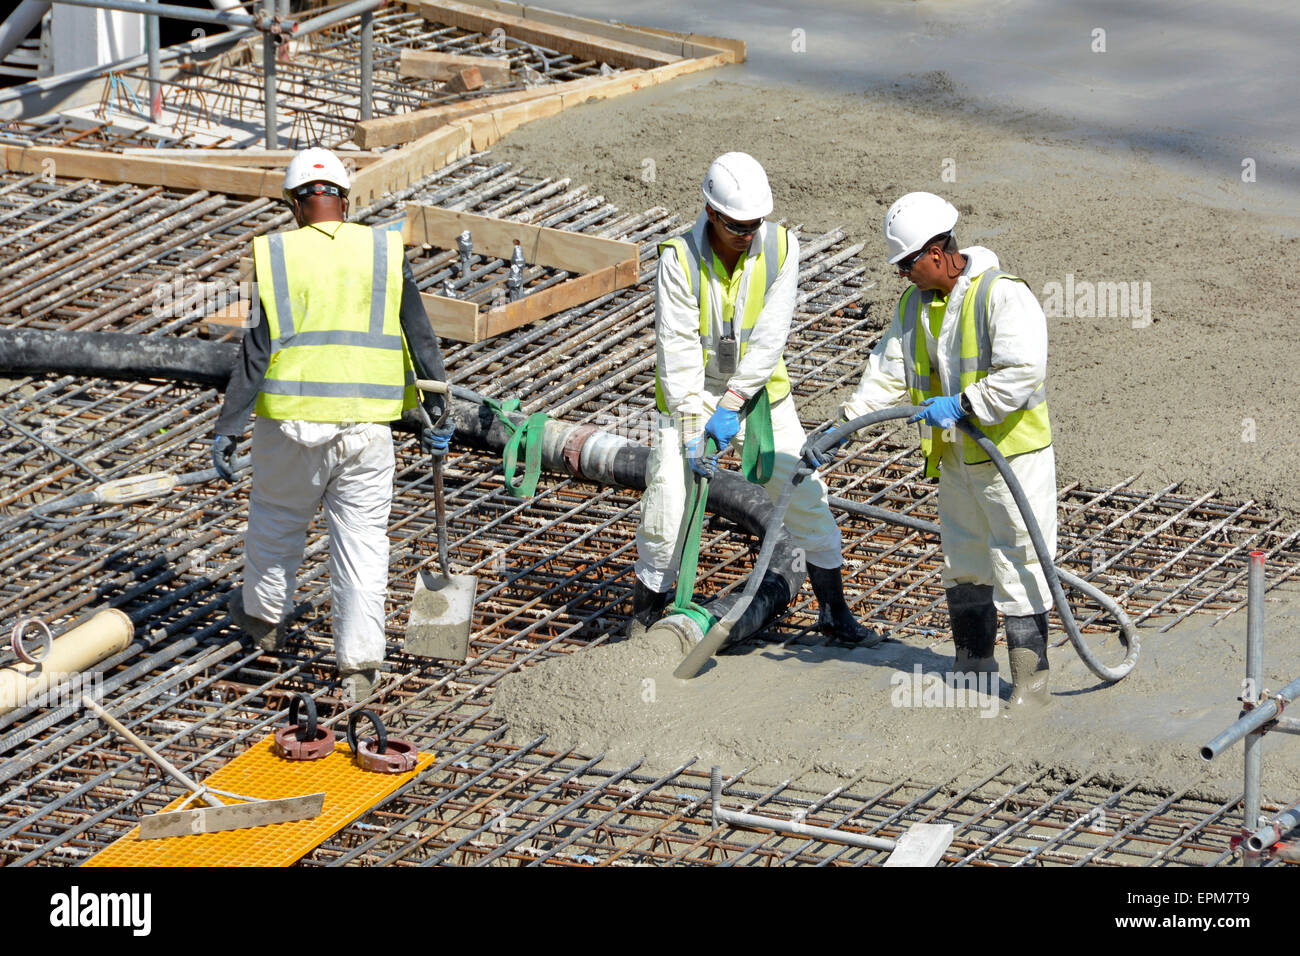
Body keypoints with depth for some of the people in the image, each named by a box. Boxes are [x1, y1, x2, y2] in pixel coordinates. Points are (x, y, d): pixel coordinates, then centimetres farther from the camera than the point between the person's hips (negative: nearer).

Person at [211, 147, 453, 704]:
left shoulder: (274, 257, -5)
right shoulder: (385, 253, 1)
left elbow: (256, 353, -7)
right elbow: (420, 339, 3)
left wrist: (227, 429, -2)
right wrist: (436, 414, 11)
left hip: (293, 423, -1)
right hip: (365, 427, 1)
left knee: (277, 517, 22)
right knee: (362, 541, 6)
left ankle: (263, 616, 41)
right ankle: (360, 664, 2)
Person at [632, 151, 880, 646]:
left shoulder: (781, 246, -15)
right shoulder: (680, 258, -21)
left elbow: (770, 336, -17)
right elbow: (678, 350, -21)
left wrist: (732, 405, -22)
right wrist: (692, 428, -26)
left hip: (760, 391, 2)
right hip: (691, 394, -2)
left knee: (804, 493, 3)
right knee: (667, 507, -8)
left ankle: (834, 611, 17)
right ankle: (644, 616, 11)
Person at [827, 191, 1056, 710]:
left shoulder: (1003, 296, -19)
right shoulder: (914, 304, 7)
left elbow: (1022, 373, -26)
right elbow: (888, 371, 7)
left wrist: (960, 404, -28)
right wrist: (844, 425, -5)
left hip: (1014, 454, -8)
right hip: (955, 458, 8)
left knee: (1018, 564, -6)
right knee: (963, 563, 17)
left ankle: (1030, 677, -1)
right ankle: (974, 662, 31)